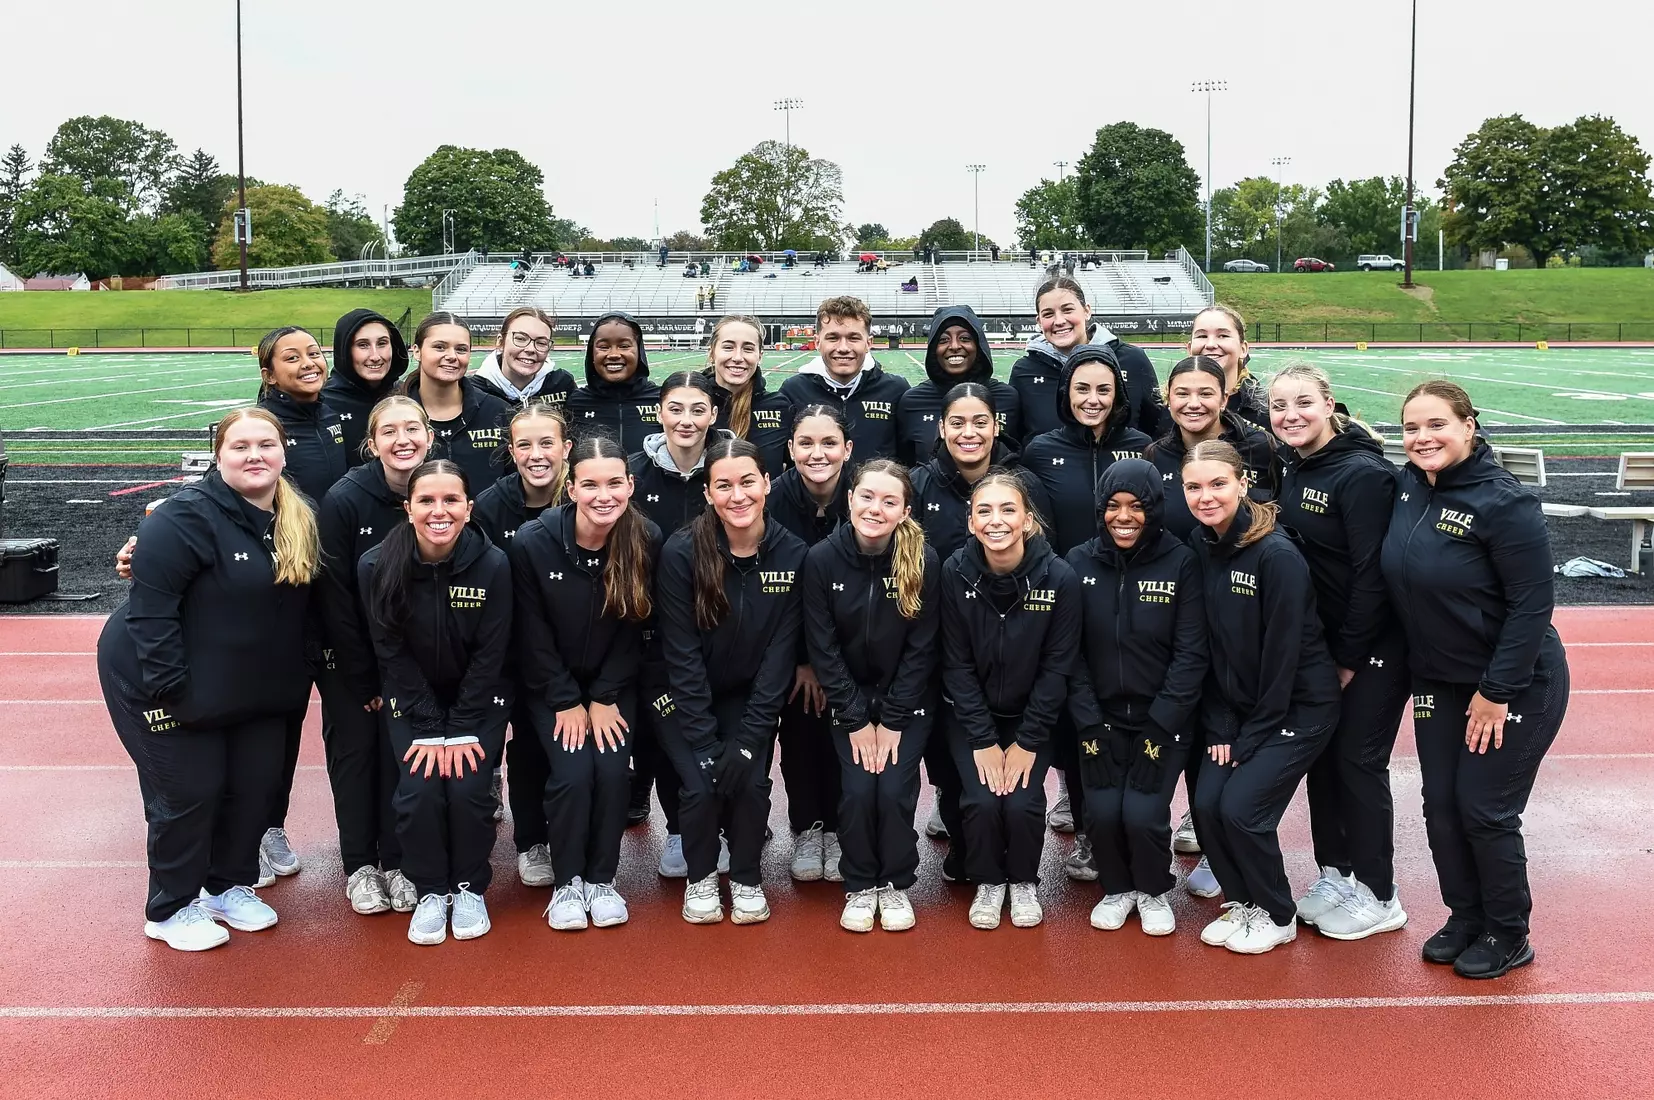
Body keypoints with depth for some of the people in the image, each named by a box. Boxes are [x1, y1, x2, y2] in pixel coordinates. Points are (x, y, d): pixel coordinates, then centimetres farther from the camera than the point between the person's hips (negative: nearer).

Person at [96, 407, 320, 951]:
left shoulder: (300, 519, 1)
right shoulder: (185, 518, -22)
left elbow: (300, 610, 10)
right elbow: (150, 607, -24)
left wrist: (300, 673, 5)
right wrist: (169, 688, -25)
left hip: (255, 689, 7)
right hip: (175, 685, -7)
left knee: (255, 784, 10)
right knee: (189, 791, -1)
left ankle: (230, 885, 32)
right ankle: (171, 909, 19)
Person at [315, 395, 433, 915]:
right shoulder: (343, 499, -19)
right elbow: (334, 597, -15)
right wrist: (365, 680, -12)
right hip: (349, 655, -2)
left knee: (401, 751, 3)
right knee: (354, 749, 3)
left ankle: (397, 863, 16)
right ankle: (360, 866, 16)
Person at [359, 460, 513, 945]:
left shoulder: (493, 564, -20)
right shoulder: (377, 566, -18)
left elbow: (489, 655, -14)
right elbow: (392, 654, -12)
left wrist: (461, 729, -16)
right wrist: (430, 728, -15)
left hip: (479, 700, -1)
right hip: (411, 701, 1)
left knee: (469, 787, -16)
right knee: (419, 789, -16)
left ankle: (470, 887, 9)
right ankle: (430, 891, 7)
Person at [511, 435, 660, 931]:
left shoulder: (647, 541, -15)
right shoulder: (532, 543, -20)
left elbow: (632, 630, -7)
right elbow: (534, 635, -11)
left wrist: (604, 698, -9)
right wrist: (567, 702, -11)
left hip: (613, 686, 1)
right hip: (552, 688, -1)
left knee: (613, 769, -17)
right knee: (573, 772, -19)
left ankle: (602, 879, 5)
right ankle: (567, 881, 3)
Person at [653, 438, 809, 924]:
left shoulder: (791, 554, -13)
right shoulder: (682, 552, -19)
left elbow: (780, 651, -10)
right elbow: (682, 653, -17)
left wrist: (750, 736, -16)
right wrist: (707, 744, -20)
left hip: (749, 696, 2)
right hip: (685, 697, -1)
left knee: (750, 778, -20)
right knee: (702, 786, -20)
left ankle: (747, 878, 9)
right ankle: (700, 877, 11)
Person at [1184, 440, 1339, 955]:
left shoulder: (1278, 555, -22)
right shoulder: (1200, 548, -3)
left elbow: (1282, 654, -19)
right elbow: (1210, 646, 1)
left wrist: (1251, 737, -14)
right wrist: (1221, 727, -3)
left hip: (1299, 704, -6)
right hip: (1238, 705, 6)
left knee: (1241, 807, -14)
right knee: (1206, 803, -6)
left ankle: (1277, 916, 11)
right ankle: (1241, 903, 18)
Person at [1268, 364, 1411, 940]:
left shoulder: (1363, 474, -20)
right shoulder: (1293, 471, 3)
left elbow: (1373, 574, -21)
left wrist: (1350, 657, -16)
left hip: (1376, 643, -7)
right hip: (1324, 640, 7)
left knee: (1358, 759, -1)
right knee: (1321, 753, 11)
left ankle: (1378, 897, 13)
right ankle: (1336, 874, 26)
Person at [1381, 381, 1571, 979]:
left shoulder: (1504, 502, -22)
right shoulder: (1407, 487, -3)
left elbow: (1533, 603, -21)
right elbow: (1400, 579, 11)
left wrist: (1497, 691, -19)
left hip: (1516, 683, -6)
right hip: (1439, 681, 6)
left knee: (1485, 811, 1)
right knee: (1441, 807, 10)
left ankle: (1507, 937, 22)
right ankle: (1465, 918, 30)